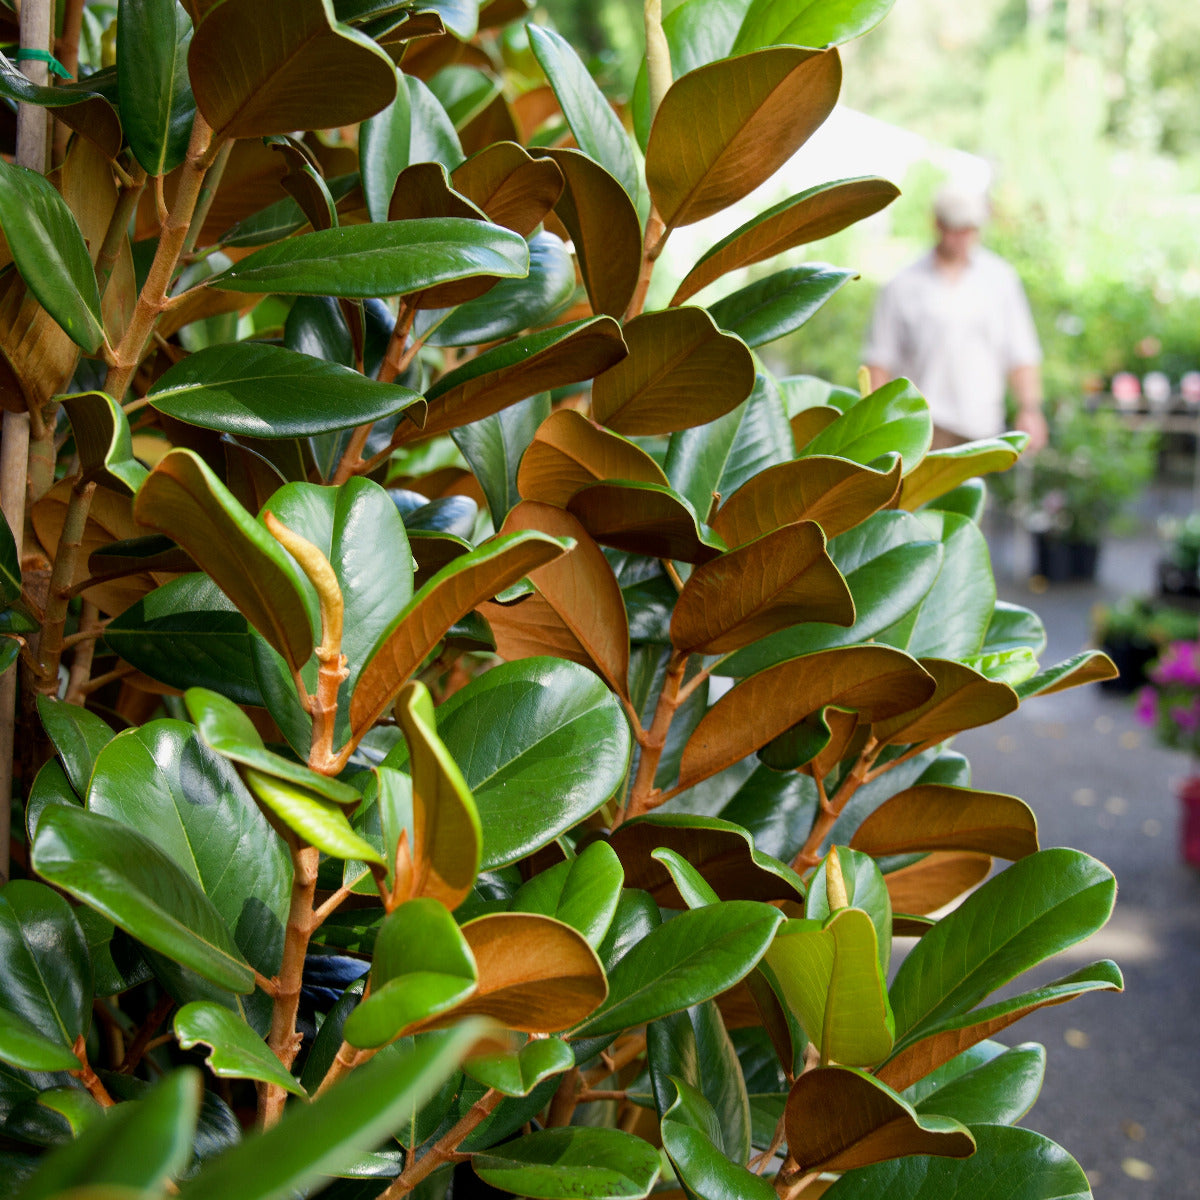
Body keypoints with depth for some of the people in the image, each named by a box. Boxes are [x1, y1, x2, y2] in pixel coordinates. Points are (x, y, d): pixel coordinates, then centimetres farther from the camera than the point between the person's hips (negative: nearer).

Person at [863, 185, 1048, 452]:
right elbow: (880, 357, 4)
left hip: (980, 427, 3)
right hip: (925, 421, -3)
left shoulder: (1000, 278, 9)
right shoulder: (904, 285, 3)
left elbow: (1022, 353, 9)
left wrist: (1030, 408, 0)